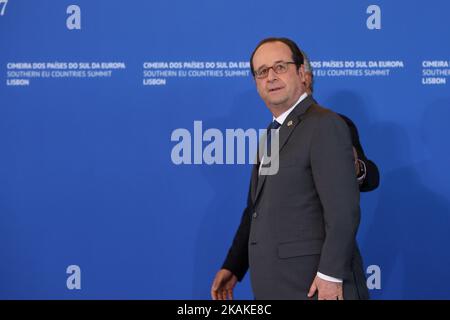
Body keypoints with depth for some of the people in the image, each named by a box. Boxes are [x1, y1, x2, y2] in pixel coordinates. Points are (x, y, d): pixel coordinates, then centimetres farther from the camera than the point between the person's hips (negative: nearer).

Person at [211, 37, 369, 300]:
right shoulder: (275, 131, 17)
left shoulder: (325, 125, -11)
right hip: (276, 286, 8)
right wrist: (233, 267, 17)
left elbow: (343, 209, -18)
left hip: (315, 285, -8)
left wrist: (330, 275, -22)